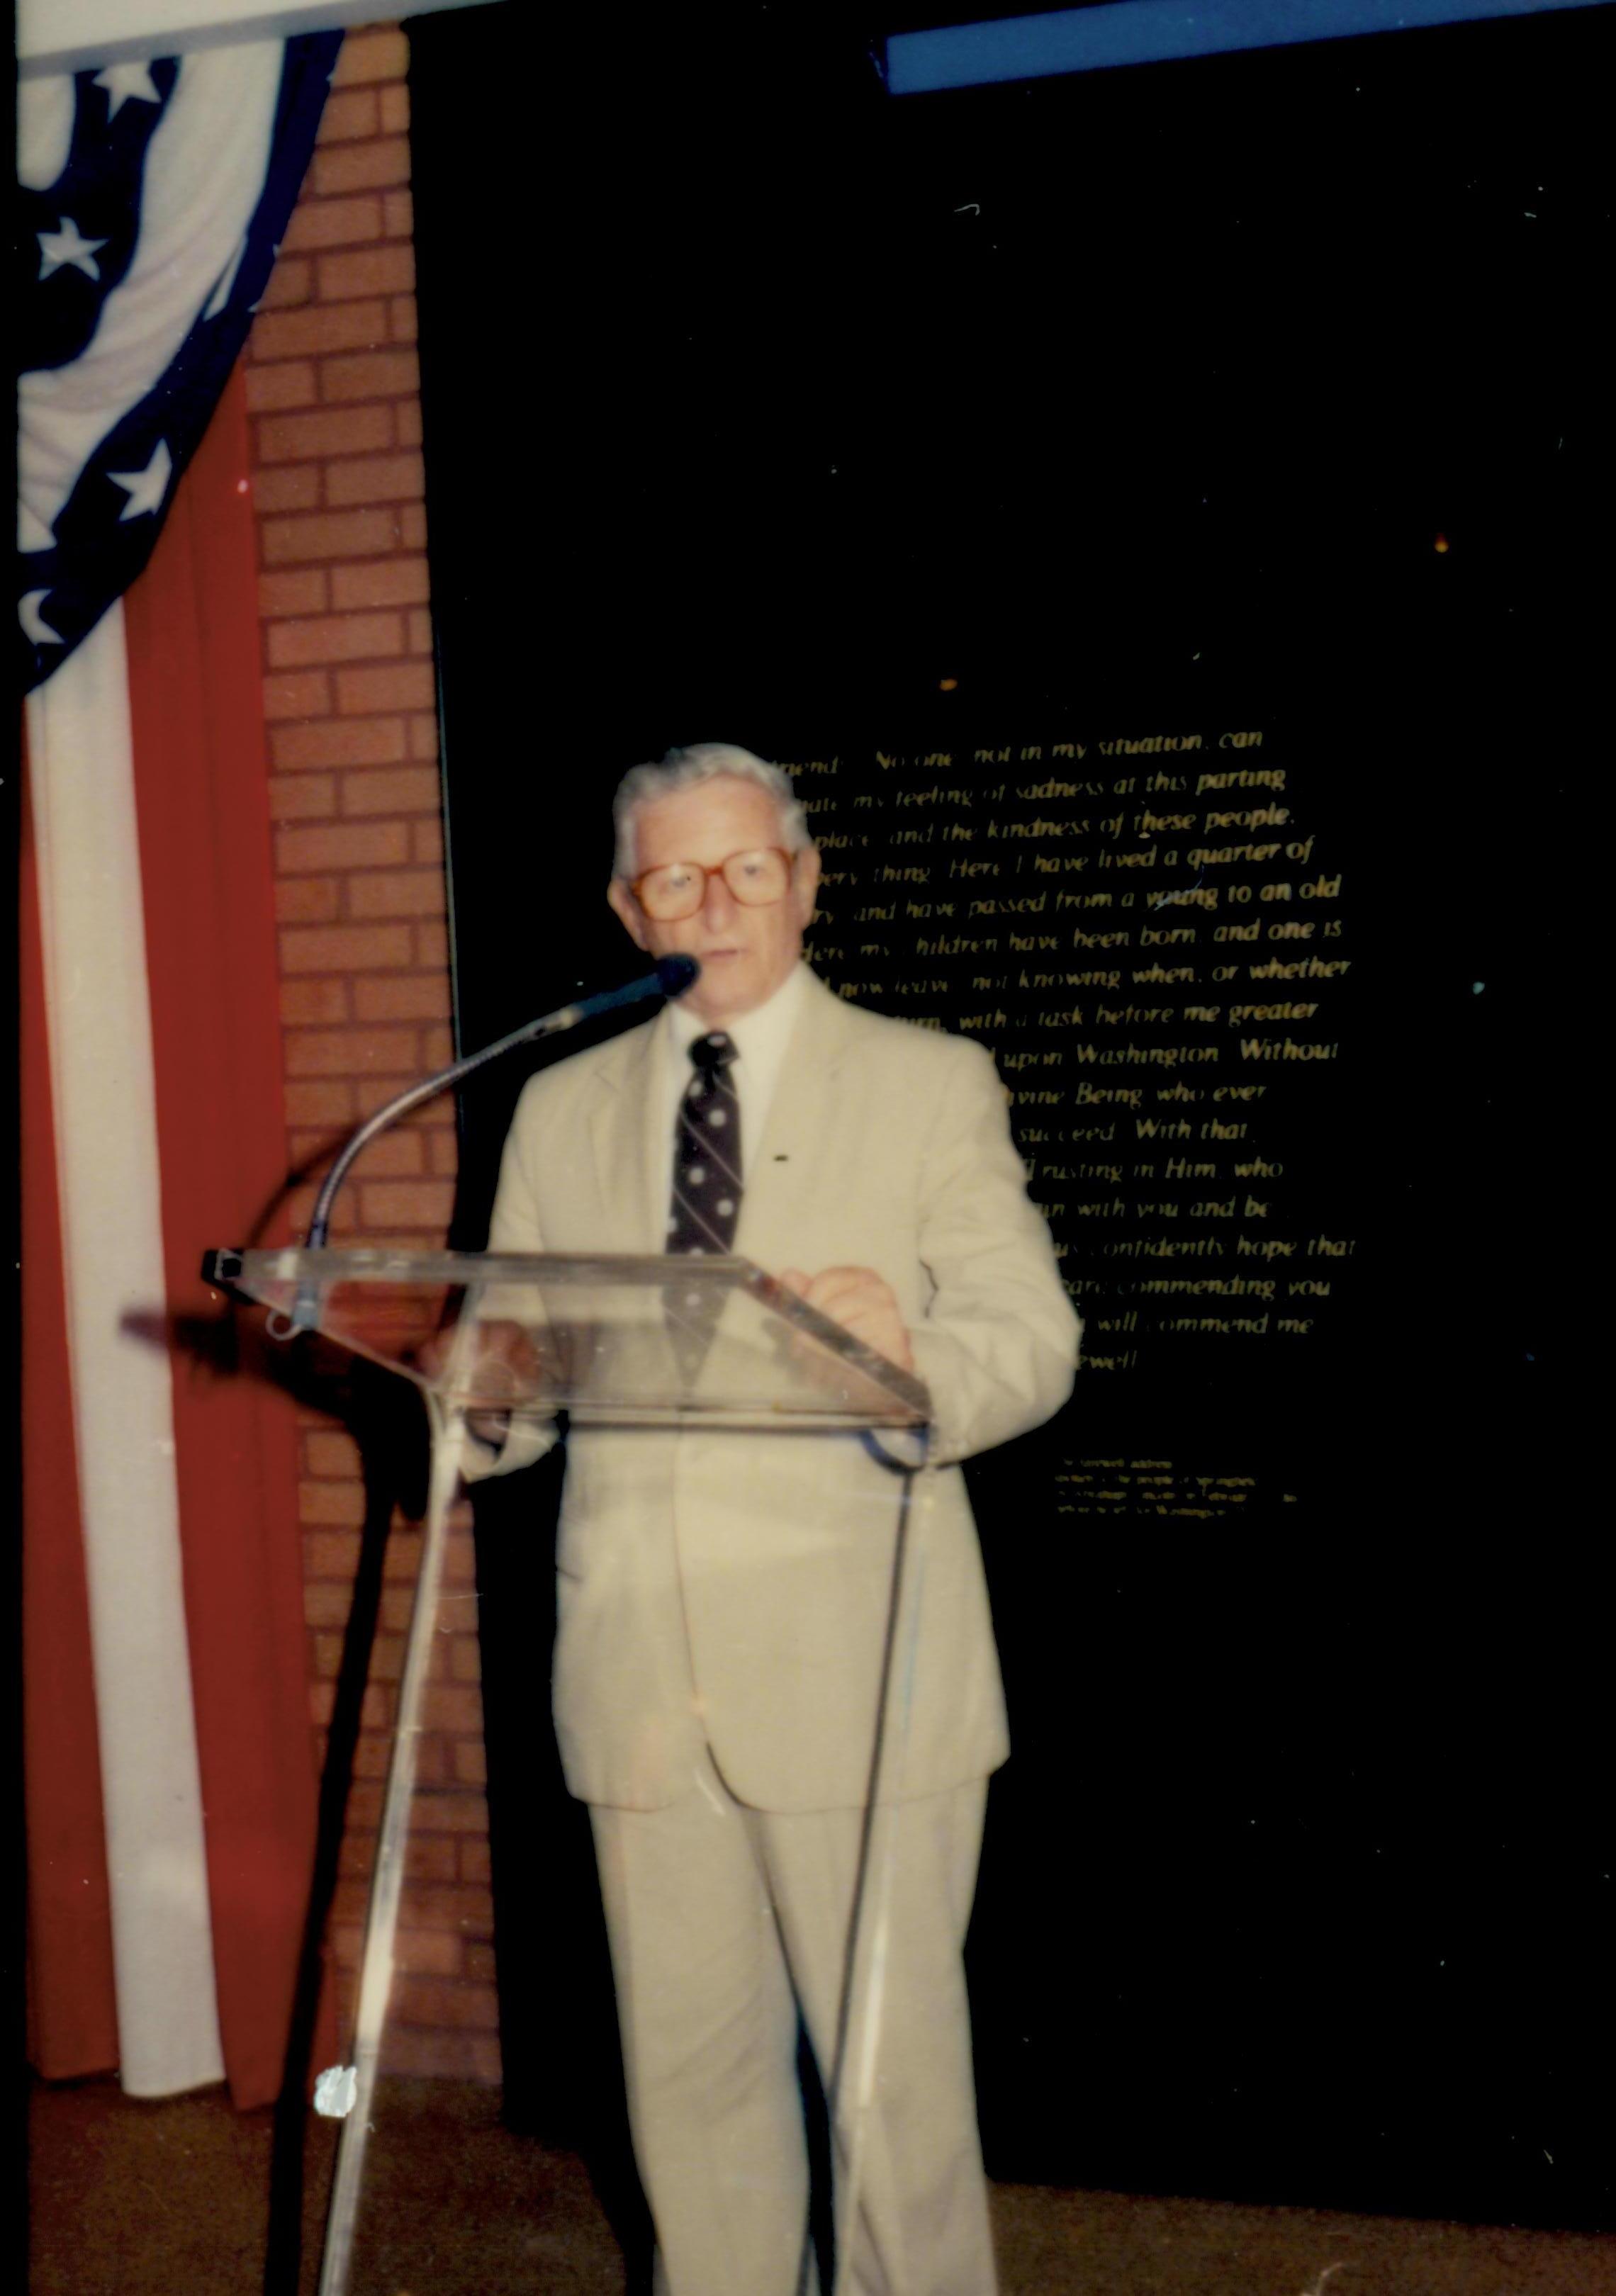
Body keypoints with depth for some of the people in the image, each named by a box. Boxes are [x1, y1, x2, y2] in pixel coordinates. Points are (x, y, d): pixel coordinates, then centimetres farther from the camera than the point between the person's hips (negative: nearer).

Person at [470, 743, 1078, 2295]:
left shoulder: (930, 1082, 3)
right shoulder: (562, 1109, 13)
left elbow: (1034, 1344, -5)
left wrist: (913, 1355, -27)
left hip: (854, 1671, -3)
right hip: (641, 1674, 3)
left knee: (893, 2055, 5)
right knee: (685, 2064, 14)